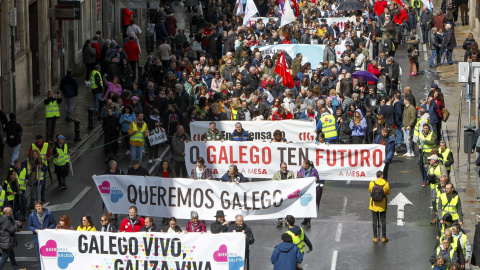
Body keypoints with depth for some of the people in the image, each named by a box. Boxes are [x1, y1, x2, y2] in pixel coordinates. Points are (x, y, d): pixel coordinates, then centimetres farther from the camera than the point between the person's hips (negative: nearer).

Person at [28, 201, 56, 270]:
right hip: (37, 238, 1)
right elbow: (30, 226, 11)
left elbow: (54, 224, 6)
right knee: (39, 256, 4)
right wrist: (35, 230, -9)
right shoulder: (32, 216, 1)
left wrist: (48, 229, -12)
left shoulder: (48, 214, -2)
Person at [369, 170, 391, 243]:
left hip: (374, 205, 0)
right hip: (382, 206, 0)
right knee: (383, 221, 10)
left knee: (374, 221, 8)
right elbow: (388, 193, 1)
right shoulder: (386, 184, -12)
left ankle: (375, 238, 9)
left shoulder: (372, 183, -10)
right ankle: (384, 237, 13)